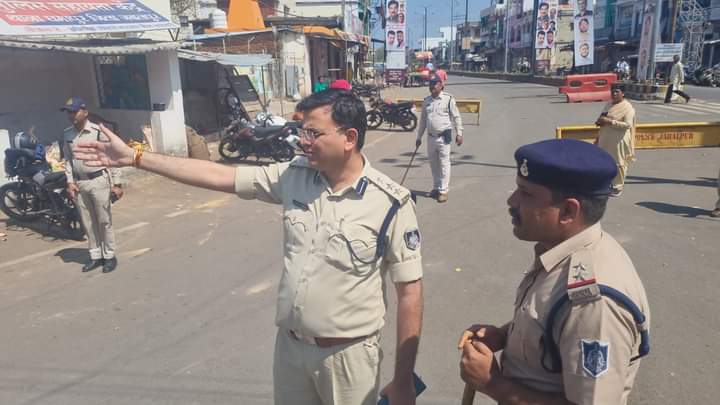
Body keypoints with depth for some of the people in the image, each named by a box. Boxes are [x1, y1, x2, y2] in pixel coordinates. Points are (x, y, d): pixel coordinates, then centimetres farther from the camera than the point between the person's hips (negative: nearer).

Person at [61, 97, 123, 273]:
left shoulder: (98, 131, -12)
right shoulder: (67, 134, 5)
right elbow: (68, 159, 12)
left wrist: (116, 183, -10)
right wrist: (70, 182, 3)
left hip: (98, 181, -5)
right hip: (79, 183, 5)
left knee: (104, 221, 3)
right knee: (88, 223, 12)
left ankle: (109, 256, 15)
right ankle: (95, 256, 24)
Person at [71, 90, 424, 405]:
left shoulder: (390, 203, -17)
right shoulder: (294, 175, -4)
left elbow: (409, 291, -13)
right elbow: (220, 176, 0)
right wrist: (134, 158, 0)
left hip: (347, 355, -4)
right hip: (289, 345, 5)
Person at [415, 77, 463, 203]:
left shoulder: (448, 99, -5)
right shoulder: (426, 101, 10)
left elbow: (456, 117, -5)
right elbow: (423, 120, 15)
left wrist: (459, 133, -12)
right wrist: (419, 137, 15)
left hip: (444, 137, -5)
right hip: (431, 137, 5)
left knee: (444, 164, -3)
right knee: (433, 164, 13)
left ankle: (443, 191, 4)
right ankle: (436, 188, 26)